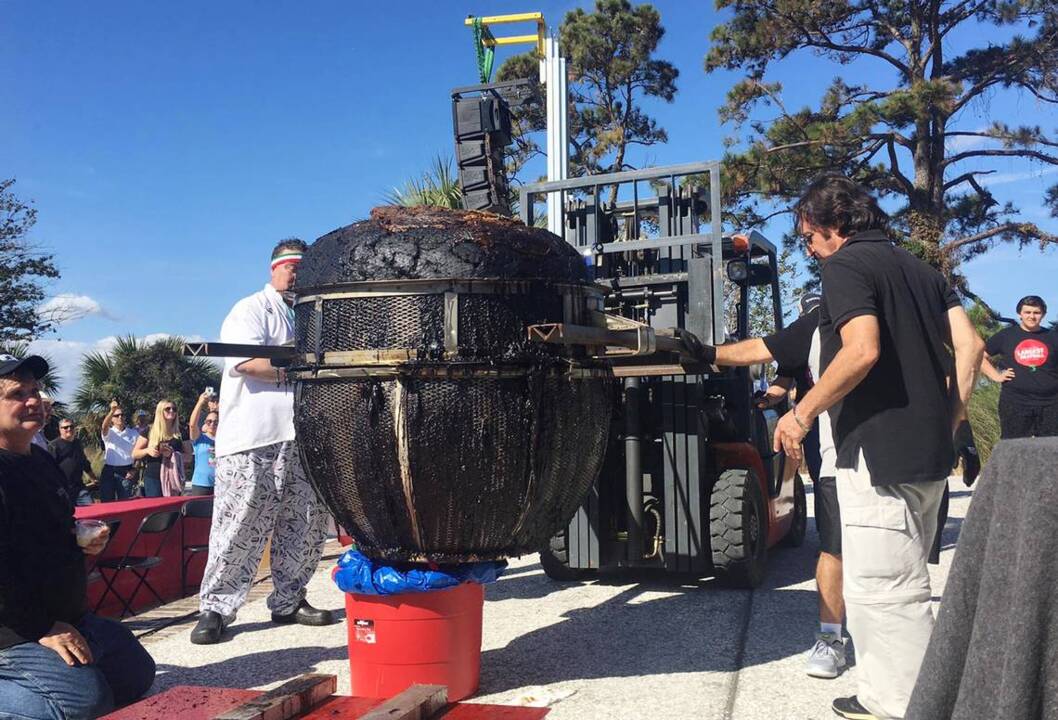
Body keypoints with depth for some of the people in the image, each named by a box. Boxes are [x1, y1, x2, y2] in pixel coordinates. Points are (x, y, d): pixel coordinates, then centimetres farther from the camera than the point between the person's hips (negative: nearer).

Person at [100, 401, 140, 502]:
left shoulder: (133, 433, 4)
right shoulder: (109, 433, -1)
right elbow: (105, 426, -25)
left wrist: (134, 470, -5)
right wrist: (112, 410, -44)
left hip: (126, 472, 1)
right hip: (109, 471, -1)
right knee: (107, 503, 4)